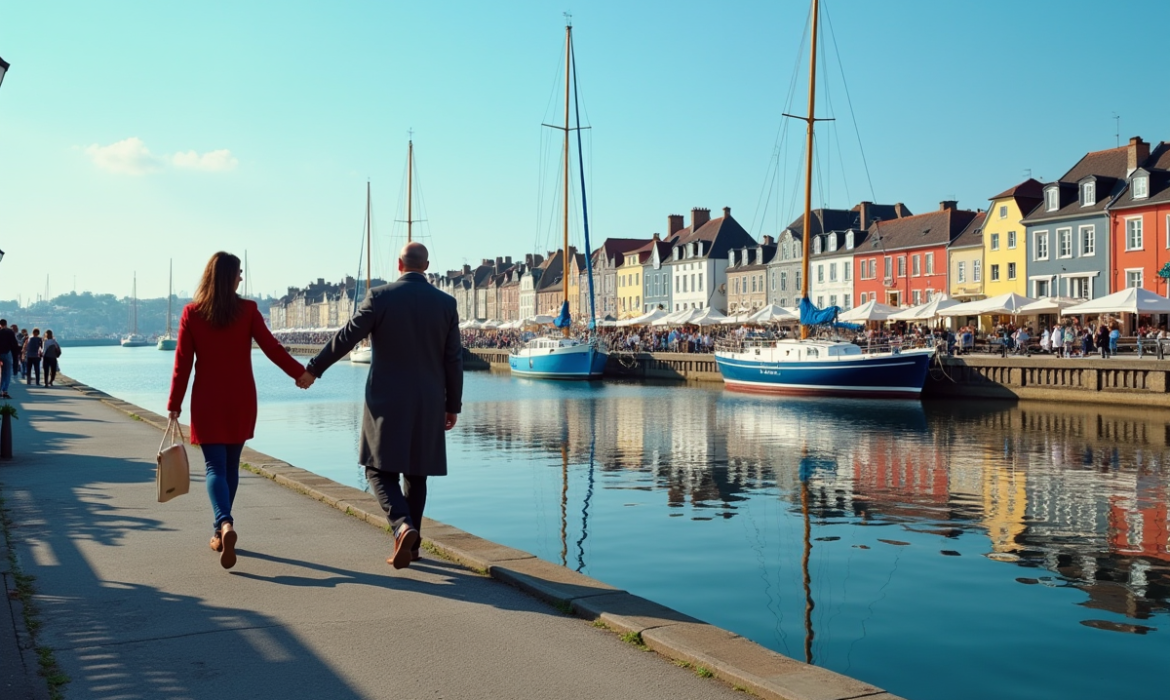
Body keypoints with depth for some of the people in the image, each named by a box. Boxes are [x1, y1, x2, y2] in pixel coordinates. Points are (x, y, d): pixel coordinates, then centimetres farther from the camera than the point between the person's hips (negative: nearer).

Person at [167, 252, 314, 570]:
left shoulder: (191, 313, -4)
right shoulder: (247, 310, -5)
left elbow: (182, 363, -3)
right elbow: (272, 348, -6)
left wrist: (174, 405, 3)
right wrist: (300, 372, 7)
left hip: (207, 403, -1)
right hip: (240, 402, 1)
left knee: (215, 466, -1)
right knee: (231, 465, 14)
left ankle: (224, 524, -24)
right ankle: (220, 531, 23)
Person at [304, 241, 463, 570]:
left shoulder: (380, 297, -7)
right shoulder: (446, 303, 0)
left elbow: (345, 338, -5)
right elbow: (453, 360, 2)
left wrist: (312, 370, 8)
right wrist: (453, 405, 11)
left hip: (387, 402, -3)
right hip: (428, 404, 3)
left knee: (381, 470, 4)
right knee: (416, 473, 14)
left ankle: (403, 526, -19)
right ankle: (410, 543, 19)